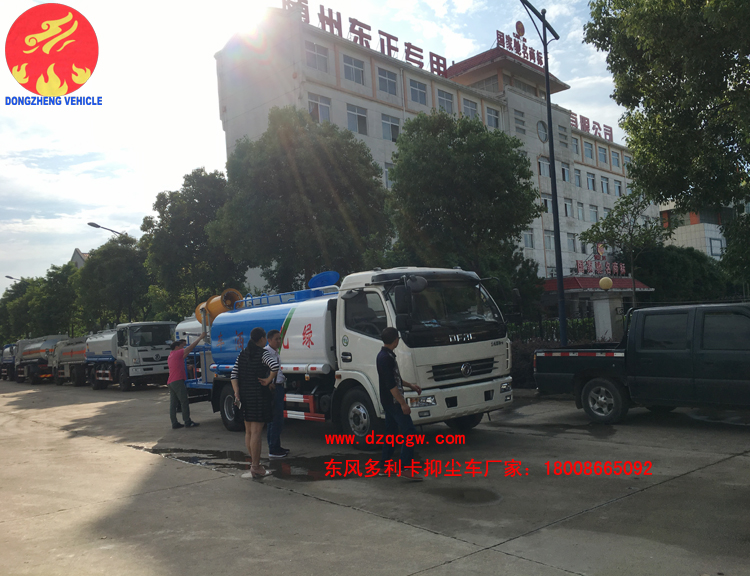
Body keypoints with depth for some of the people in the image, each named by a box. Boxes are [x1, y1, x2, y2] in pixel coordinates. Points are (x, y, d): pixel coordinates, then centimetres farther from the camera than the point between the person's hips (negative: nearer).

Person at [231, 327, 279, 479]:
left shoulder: (242, 354, 11)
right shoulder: (263, 353, -10)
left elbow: (234, 375, 5)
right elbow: (275, 366, -29)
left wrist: (237, 394, 0)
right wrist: (268, 380, -15)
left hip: (245, 396, 7)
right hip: (259, 396, -7)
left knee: (248, 431, 15)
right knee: (256, 432, -4)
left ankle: (254, 463, 26)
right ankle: (256, 468, 0)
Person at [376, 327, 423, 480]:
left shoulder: (386, 355, 12)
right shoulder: (386, 358, -20)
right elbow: (390, 384, -23)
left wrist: (410, 385, 23)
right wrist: (403, 403, -23)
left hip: (389, 402, 11)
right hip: (393, 401, -11)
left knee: (391, 432, 15)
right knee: (409, 433, -10)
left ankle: (384, 466, 20)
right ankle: (405, 468, -9)